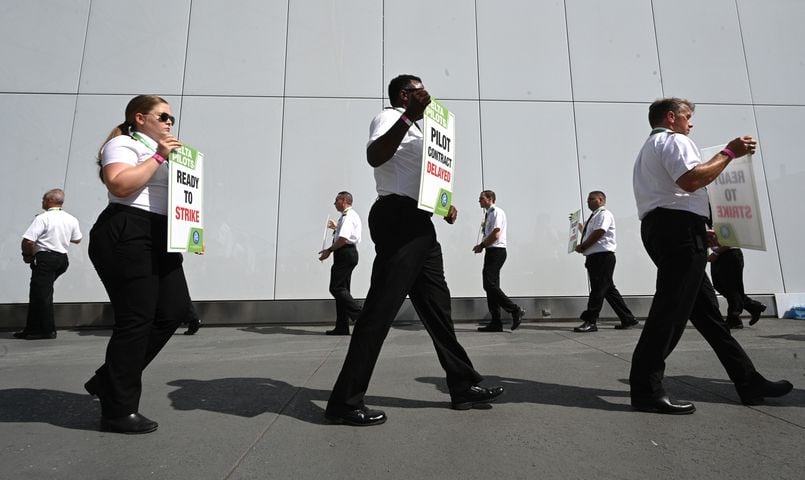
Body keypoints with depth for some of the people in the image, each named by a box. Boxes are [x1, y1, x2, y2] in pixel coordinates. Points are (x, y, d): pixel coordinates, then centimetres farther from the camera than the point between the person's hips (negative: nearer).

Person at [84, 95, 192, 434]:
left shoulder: (159, 151, 26)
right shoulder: (123, 144, -1)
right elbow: (119, 184, -20)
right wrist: (158, 157, -12)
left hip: (160, 238, 9)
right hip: (127, 236, -9)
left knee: (175, 309, 1)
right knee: (136, 319, -7)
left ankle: (109, 381, 17)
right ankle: (118, 411, 7)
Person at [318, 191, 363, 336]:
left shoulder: (348, 216, -12)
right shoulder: (351, 215, 22)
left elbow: (344, 238, -23)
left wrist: (329, 250, -16)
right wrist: (336, 227, 32)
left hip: (345, 253, -11)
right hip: (349, 253, 11)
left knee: (336, 288, -10)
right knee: (341, 289, 10)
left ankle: (360, 314, -10)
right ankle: (342, 326, 13)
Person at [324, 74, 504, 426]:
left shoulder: (413, 128, 29)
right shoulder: (389, 118, 0)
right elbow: (374, 156, -22)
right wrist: (410, 115, -26)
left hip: (418, 224, 10)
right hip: (398, 218, -10)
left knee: (436, 305, 11)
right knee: (381, 308, -11)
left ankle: (464, 387, 21)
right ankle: (345, 402, -2)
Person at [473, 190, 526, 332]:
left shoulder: (497, 212, -7)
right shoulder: (488, 214, 21)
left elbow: (495, 235, -17)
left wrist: (481, 245, -7)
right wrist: (482, 246, 6)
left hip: (497, 251, -10)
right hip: (491, 252, 10)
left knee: (489, 284, -16)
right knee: (491, 286, 6)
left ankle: (515, 310, -8)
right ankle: (496, 323, 8)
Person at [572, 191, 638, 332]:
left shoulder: (604, 214, -7)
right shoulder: (594, 216, 21)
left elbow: (598, 233, -18)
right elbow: (588, 233, 27)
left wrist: (582, 246, -12)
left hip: (602, 257, -10)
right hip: (594, 257, 10)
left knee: (598, 289, -7)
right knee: (608, 289, 12)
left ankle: (590, 322, -4)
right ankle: (627, 319, 20)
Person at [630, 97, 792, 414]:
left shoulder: (650, 148, 32)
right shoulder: (673, 140, 1)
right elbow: (691, 180, -18)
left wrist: (703, 233, 32)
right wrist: (729, 152, -7)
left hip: (659, 227, 11)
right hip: (679, 226, -11)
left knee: (706, 310, 11)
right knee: (671, 308, -13)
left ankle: (748, 382, 20)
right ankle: (645, 389, -12)